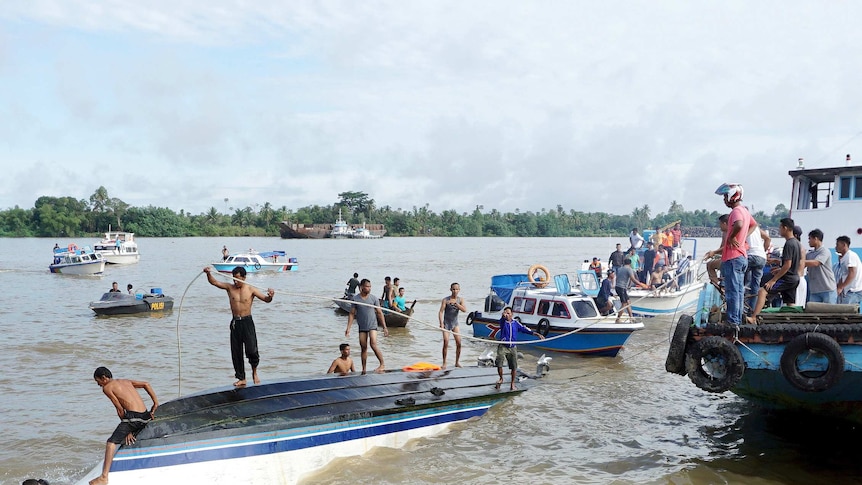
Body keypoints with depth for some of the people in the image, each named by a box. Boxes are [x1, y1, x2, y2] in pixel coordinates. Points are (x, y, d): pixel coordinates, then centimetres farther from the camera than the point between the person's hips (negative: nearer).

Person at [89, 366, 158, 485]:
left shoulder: (107, 387, 5)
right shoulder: (125, 381, 26)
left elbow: (120, 409, 1)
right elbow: (146, 384, 16)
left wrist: (127, 431, 4)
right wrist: (156, 403, 13)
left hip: (133, 416, -8)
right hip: (145, 417, 8)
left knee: (111, 443, -7)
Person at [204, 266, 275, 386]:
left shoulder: (251, 289, -1)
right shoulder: (230, 287, 5)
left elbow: (266, 299, -6)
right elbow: (214, 282, -2)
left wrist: (270, 296, -29)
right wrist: (208, 273, -21)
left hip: (247, 322, -3)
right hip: (235, 323, 3)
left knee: (251, 350, -12)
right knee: (236, 352, 6)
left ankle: (254, 371, 14)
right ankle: (241, 378, 17)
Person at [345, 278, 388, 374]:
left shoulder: (373, 298, -3)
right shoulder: (355, 299, -2)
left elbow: (379, 313, 2)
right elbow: (352, 314, 2)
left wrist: (384, 327, 0)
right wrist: (348, 328, -4)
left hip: (372, 325, -2)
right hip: (362, 327, 2)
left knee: (373, 345, -17)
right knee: (363, 347, 6)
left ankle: (382, 365, -6)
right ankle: (364, 369, 15)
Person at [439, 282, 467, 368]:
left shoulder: (460, 300, -1)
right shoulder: (445, 300, -10)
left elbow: (464, 310, -17)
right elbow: (441, 312, -15)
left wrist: (455, 303, -27)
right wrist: (441, 323, -27)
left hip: (455, 323, 3)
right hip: (446, 323, -3)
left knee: (459, 343, -2)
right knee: (446, 343, -11)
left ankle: (457, 362, 12)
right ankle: (444, 363, -2)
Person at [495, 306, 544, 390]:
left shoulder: (516, 323, 5)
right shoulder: (503, 322, -4)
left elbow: (524, 329, 8)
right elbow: (502, 318, -28)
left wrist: (537, 334, 3)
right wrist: (503, 315, -54)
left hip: (512, 347, 3)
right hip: (503, 346, -3)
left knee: (514, 366, 4)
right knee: (499, 363, -17)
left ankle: (512, 383, 22)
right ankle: (501, 379, 9)